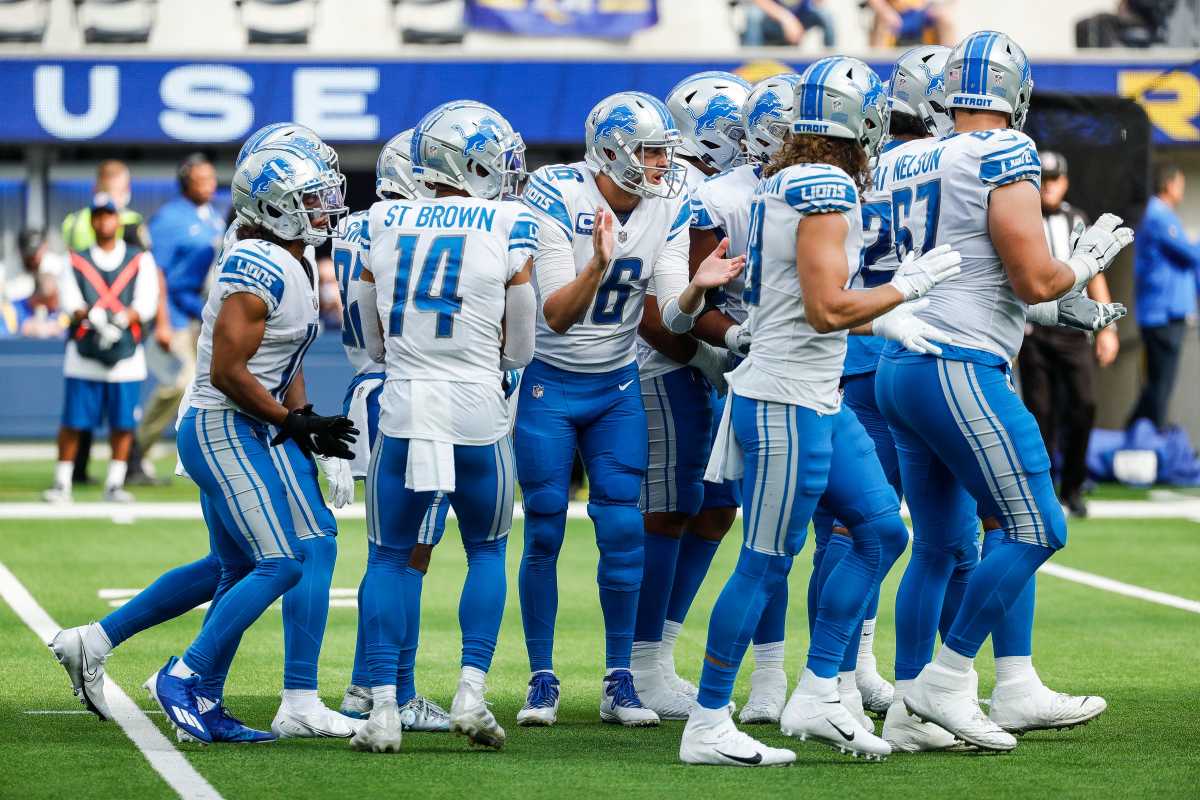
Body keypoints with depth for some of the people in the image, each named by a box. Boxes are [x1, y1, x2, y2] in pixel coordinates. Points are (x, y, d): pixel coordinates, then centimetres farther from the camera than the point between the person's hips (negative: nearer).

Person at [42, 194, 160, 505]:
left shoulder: (140, 260, 10)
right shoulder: (77, 262, 11)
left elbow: (146, 303, -2)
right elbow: (70, 303, -3)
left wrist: (123, 319, -21)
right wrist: (91, 316, -24)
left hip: (126, 353, 0)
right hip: (84, 352, 0)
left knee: (123, 423, 1)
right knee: (73, 421, -2)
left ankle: (114, 484, 11)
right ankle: (62, 484, 5)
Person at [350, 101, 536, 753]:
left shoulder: (384, 224, 6)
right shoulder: (511, 229, -2)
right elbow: (520, 350, 5)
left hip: (403, 406, 1)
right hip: (477, 412, -1)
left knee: (389, 557, 13)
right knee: (487, 552, 18)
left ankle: (383, 707, 3)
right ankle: (471, 691, 5)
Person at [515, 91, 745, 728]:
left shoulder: (668, 206, -7)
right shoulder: (558, 199, -20)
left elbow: (674, 318, -10)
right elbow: (557, 316, -25)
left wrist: (697, 288, -32)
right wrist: (598, 264, -43)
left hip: (617, 387, 4)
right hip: (548, 383, -3)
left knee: (624, 530, -3)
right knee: (544, 533, -1)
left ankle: (619, 681, 6)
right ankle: (541, 680, 10)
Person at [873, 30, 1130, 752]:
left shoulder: (911, 163, 13)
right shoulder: (1005, 157, -11)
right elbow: (1036, 279, -13)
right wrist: (1086, 265, 6)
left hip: (898, 368, 9)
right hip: (959, 371, -9)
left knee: (942, 545, 13)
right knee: (1036, 531, -2)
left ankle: (911, 708, 13)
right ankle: (946, 679, -4)